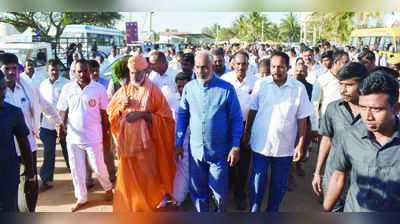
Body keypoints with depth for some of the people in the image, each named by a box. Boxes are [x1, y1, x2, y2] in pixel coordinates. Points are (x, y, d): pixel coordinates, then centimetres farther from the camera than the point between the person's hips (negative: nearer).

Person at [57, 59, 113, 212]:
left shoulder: (99, 89, -6)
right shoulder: (67, 88, 1)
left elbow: (104, 112, -1)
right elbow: (62, 111, 8)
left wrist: (105, 131, 0)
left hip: (93, 136, -3)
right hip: (73, 136, 3)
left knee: (98, 166, 4)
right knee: (76, 169, 11)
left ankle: (108, 188, 34)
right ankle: (81, 198, 30)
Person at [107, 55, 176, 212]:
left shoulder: (153, 91, -5)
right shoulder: (123, 90, 8)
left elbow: (166, 117, -8)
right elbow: (110, 112, 15)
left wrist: (142, 114, -17)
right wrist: (122, 107, -7)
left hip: (145, 143, -3)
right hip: (126, 142, 3)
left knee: (146, 178, 5)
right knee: (127, 177, 10)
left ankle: (146, 206, 29)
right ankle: (126, 208, 31)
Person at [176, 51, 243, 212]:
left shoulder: (227, 89, -10)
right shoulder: (189, 88, -1)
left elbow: (237, 119, -5)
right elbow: (182, 116, 7)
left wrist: (235, 147, -8)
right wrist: (179, 143, 5)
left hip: (219, 151, -2)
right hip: (195, 150, 3)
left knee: (220, 192, 11)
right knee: (197, 190, 16)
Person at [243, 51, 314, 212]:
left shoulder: (299, 88, -5)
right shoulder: (261, 84, -3)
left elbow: (302, 118, -1)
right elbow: (253, 110, 5)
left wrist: (300, 145, -3)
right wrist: (247, 133, 7)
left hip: (285, 146, 1)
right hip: (261, 143, 0)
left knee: (279, 185, 15)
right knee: (257, 182, 8)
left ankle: (272, 211, 37)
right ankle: (254, 210, 29)